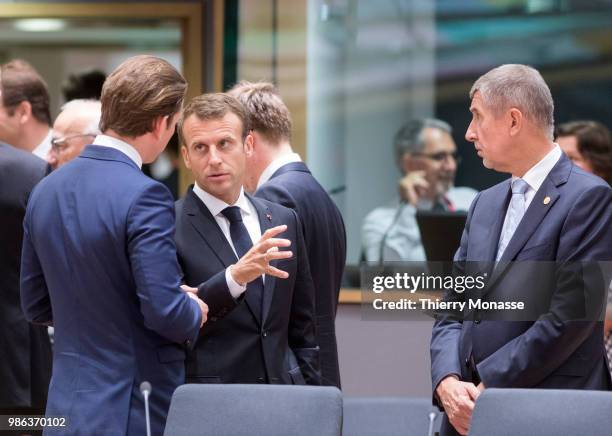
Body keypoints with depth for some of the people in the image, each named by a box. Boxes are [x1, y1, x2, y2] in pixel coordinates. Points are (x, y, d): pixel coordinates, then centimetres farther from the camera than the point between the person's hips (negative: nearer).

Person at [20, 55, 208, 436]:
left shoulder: (46, 190, 7)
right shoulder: (143, 197, -17)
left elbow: (37, 307, 14)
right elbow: (166, 314, -21)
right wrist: (195, 313, 0)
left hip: (67, 405, 7)